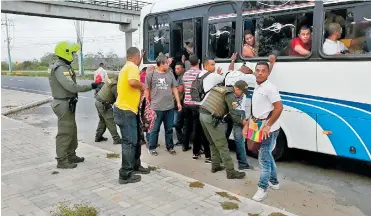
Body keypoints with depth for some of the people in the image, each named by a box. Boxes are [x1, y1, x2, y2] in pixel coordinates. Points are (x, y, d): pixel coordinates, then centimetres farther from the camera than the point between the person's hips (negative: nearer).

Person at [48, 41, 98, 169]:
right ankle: (62, 161, 6)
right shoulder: (60, 68, -19)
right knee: (65, 132, -3)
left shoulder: (64, 67, 13)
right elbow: (72, 87, -27)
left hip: (68, 103, 11)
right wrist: (90, 87, -22)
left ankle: (71, 156, 29)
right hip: (64, 104, -11)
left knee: (72, 130, 18)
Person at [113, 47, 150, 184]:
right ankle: (125, 174, 0)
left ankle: (135, 165, 30)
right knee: (129, 142, -6)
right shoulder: (133, 67, -13)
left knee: (135, 139, 18)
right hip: (126, 110, -10)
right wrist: (142, 86, -13)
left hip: (124, 108, 10)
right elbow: (133, 82, -31)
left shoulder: (126, 67, 18)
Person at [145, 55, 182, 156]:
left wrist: (178, 102, 8)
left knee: (169, 129, 12)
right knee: (155, 129, 5)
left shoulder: (170, 74, 8)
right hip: (156, 107, -4)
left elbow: (174, 89, 12)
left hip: (170, 107, 4)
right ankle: (152, 148, 19)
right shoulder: (151, 74, -3)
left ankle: (170, 147, 25)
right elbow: (147, 90, 2)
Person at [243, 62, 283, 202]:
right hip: (260, 127, 9)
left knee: (263, 158, -5)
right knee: (267, 155, 19)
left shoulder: (269, 88, -17)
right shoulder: (257, 88, 11)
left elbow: (279, 108, -23)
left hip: (269, 129, -9)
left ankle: (262, 189, 5)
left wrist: (267, 126, -22)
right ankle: (274, 182, 35)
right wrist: (247, 125, 14)